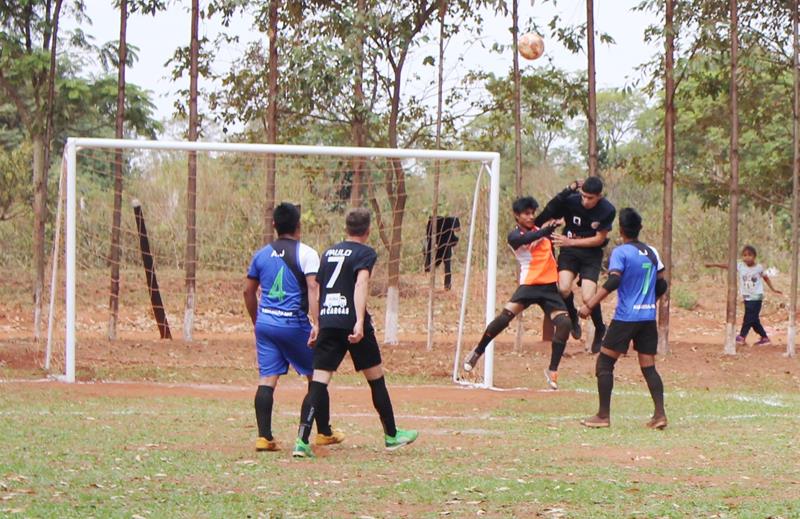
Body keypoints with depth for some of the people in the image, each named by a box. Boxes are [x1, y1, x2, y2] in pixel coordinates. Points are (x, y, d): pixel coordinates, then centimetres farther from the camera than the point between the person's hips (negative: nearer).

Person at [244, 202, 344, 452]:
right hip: (294, 324, -4)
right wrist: (316, 323, -20)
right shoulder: (306, 254, -5)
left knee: (267, 379, 1)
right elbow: (313, 288, -16)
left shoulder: (261, 255, 10)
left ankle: (264, 436, -9)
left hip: (265, 322, 4)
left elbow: (248, 291, 15)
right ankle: (324, 433, 20)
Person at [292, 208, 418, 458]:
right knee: (376, 378, 12)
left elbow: (318, 287, 19)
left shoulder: (329, 253, 19)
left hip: (326, 322, 5)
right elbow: (361, 284, -15)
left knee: (318, 382, -3)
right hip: (351, 322, -5)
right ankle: (391, 435, 25)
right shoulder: (365, 253, 0)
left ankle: (302, 441, -17)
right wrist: (360, 322, -25)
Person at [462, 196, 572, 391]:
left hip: (549, 286, 4)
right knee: (506, 315, -20)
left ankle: (552, 371, -1)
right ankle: (477, 352, 0)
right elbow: (526, 239, -27)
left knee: (564, 323, -12)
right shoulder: (515, 236, -5)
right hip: (529, 285, -4)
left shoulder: (542, 229, 13)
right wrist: (547, 230, -37)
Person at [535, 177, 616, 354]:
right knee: (564, 289, -24)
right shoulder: (570, 201, -16)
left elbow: (599, 239, -10)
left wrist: (571, 242, -16)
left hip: (592, 254, -1)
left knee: (588, 297, -15)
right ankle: (573, 318, 10)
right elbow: (546, 217, -10)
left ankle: (600, 330, 16)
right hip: (569, 252, 1)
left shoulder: (608, 211, -16)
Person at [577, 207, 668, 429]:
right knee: (649, 367, 8)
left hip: (625, 318, -6)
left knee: (604, 363, 4)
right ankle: (660, 414, -5)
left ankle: (603, 416, 1)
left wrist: (589, 305, -21)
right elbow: (661, 285, 14)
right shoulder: (652, 252, 10)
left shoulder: (620, 252, -8)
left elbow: (613, 282, -20)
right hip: (649, 318, 6)